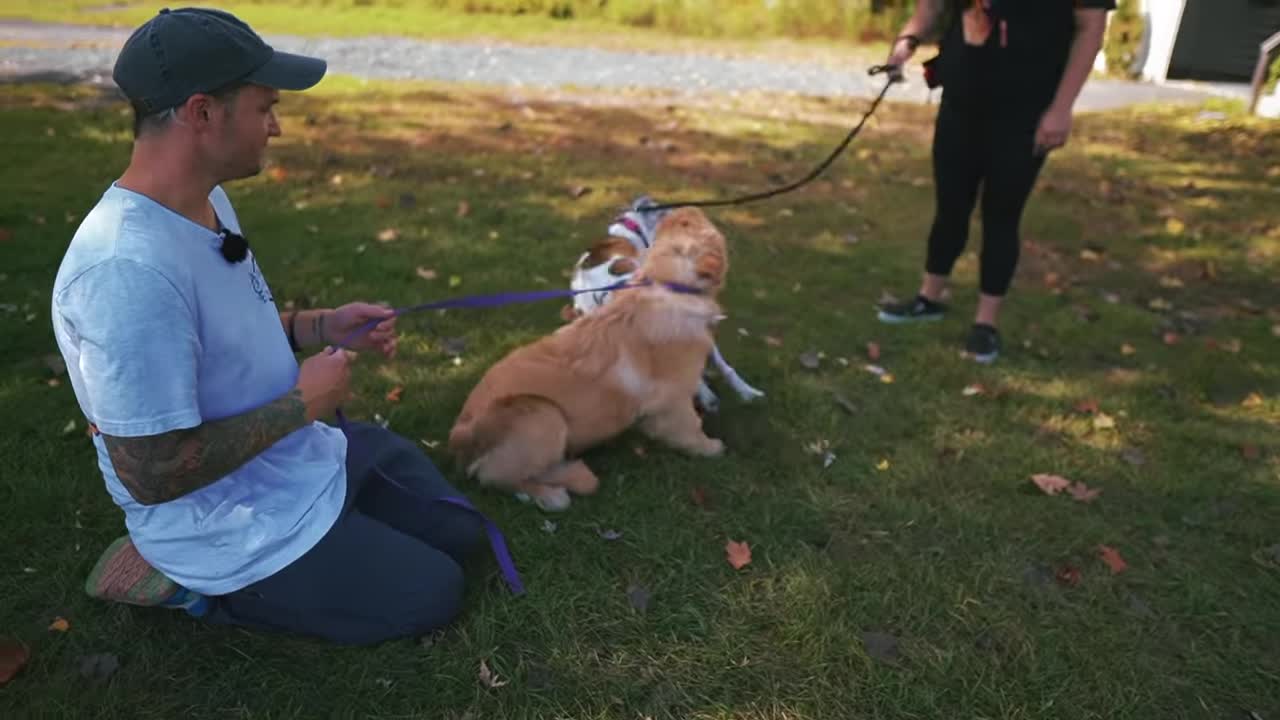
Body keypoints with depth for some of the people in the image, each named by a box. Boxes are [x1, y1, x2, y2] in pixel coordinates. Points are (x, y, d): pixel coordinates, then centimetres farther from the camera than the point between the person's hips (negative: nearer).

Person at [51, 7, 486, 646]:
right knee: (432, 594, -1)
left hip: (301, 458, 9)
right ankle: (207, 588, 6)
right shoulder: (129, 269, -32)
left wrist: (322, 327, 1)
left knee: (457, 534, 16)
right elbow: (154, 474, -29)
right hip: (229, 524, -9)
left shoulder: (206, 201, -1)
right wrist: (302, 404, -21)